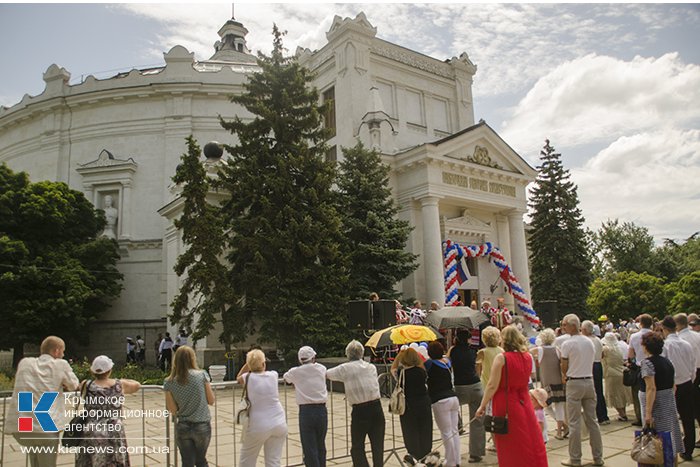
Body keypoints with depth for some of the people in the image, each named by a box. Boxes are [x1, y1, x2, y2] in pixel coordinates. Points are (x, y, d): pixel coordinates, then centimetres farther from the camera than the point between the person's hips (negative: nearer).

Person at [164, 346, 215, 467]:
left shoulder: (169, 382, -6)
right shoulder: (202, 375, -10)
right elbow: (211, 401, -3)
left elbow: (172, 409, -3)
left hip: (182, 428, 1)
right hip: (202, 426, -1)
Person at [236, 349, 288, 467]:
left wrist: (249, 363, 9)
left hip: (258, 426, -3)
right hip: (279, 424, 3)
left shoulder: (248, 378, -9)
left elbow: (238, 378, 15)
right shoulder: (273, 375, -1)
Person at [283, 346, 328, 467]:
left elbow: (285, 377, 22)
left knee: (309, 448, 1)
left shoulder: (295, 372, 3)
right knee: (320, 446, 18)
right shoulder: (321, 368, 7)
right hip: (321, 410, 3)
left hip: (306, 411, -2)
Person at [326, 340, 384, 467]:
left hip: (359, 411, -4)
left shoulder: (345, 368, -3)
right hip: (376, 408, 4)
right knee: (378, 446, 11)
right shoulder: (371, 367, 9)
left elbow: (325, 374, 6)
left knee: (357, 448, 8)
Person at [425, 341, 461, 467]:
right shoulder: (447, 361, 11)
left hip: (440, 401, -7)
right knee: (454, 431, 13)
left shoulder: (431, 364, -10)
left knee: (446, 433, 0)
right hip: (453, 397, 7)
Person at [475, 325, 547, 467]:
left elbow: (492, 386, -15)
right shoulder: (527, 357, 1)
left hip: (506, 406, -5)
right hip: (524, 404, 5)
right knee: (531, 441, 16)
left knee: (511, 447, 7)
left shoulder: (501, 358, -15)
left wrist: (482, 406, -7)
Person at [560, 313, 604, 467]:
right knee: (592, 420, 12)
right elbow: (590, 362, 11)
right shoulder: (590, 342, 6)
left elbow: (564, 367, -6)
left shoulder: (567, 344, -12)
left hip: (574, 384, -6)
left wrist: (565, 376, 15)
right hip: (589, 381, 6)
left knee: (574, 422, 0)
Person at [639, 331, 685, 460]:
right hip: (669, 404, 8)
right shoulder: (667, 361, 9)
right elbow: (673, 386, 13)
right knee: (669, 435, 14)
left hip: (655, 405, -8)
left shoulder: (647, 362, -15)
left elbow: (651, 389, -21)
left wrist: (648, 413, -21)